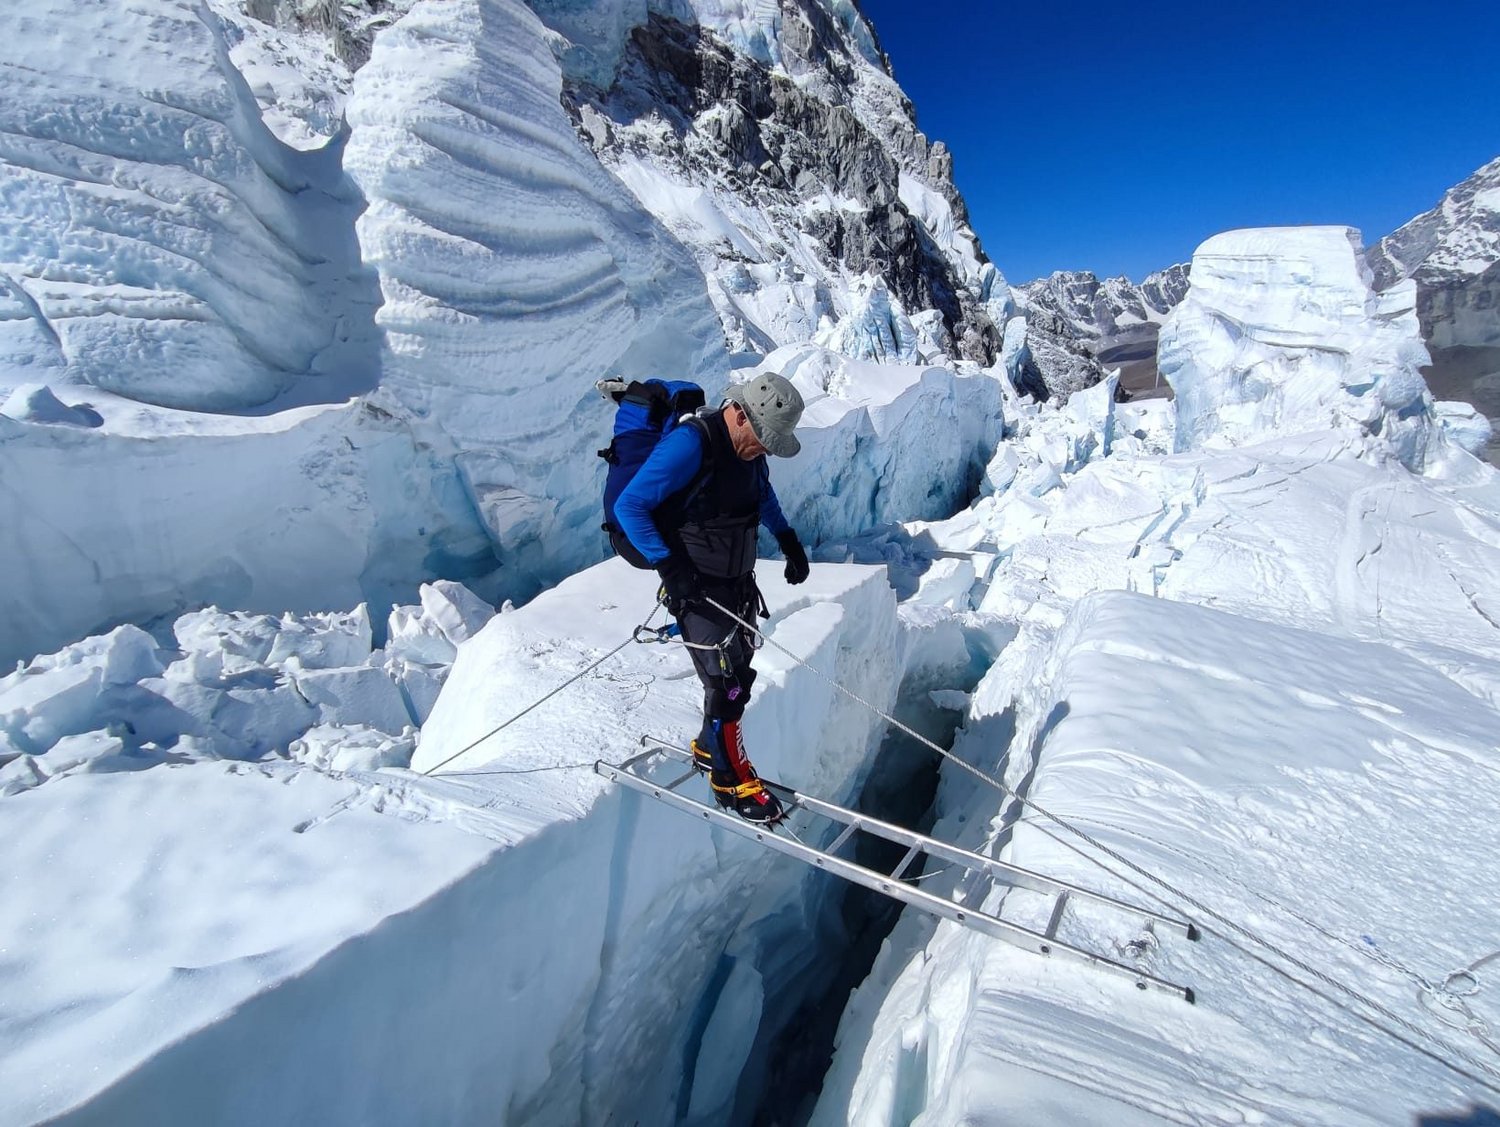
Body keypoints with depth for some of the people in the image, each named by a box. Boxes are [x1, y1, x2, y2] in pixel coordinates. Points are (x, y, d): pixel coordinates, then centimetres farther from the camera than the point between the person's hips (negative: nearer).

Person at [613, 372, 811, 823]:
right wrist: (668, 565, -30)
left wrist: (788, 539, 13)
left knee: (740, 674, 15)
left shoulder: (749, 446, 1)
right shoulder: (690, 444, -24)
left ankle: (710, 748, 38)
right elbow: (628, 507, -23)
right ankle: (731, 781, 17)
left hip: (739, 582, 8)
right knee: (728, 682, -4)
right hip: (697, 587, -8)